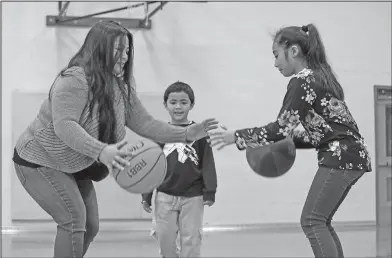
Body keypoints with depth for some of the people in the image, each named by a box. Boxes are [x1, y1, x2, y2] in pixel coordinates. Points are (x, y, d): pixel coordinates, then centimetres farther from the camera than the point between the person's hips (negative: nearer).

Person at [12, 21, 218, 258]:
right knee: (74, 218, -21)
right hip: (41, 161, -9)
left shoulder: (122, 88, -2)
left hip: (74, 168, 9)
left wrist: (186, 134, -12)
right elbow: (64, 126, -38)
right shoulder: (74, 79, -27)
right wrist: (100, 151, -51)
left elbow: (145, 123, 0)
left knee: (90, 225, 8)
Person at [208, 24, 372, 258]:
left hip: (341, 157, -9)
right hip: (352, 155, 9)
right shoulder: (319, 77, 18)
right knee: (320, 222, 12)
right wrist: (288, 141, 15)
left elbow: (281, 128, -14)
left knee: (312, 221, -8)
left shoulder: (302, 81, -11)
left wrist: (237, 137, -8)